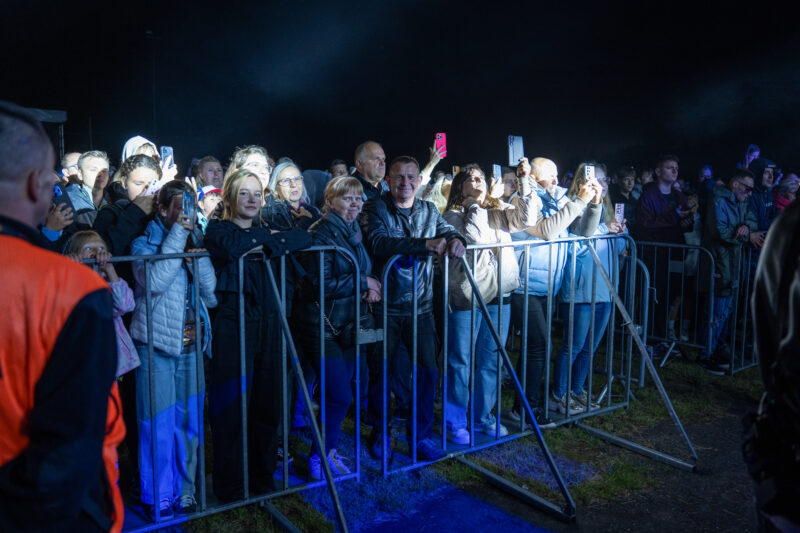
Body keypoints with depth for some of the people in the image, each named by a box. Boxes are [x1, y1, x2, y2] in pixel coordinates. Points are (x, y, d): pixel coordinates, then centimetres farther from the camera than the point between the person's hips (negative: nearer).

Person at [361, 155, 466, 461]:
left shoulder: (428, 211, 10)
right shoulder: (375, 209, -7)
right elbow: (378, 243, -23)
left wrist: (455, 239, -21)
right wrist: (426, 244, -32)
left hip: (420, 306, 4)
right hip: (384, 306, -3)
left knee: (428, 370, 3)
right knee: (380, 373, 8)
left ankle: (420, 435, 21)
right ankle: (380, 433, 29)